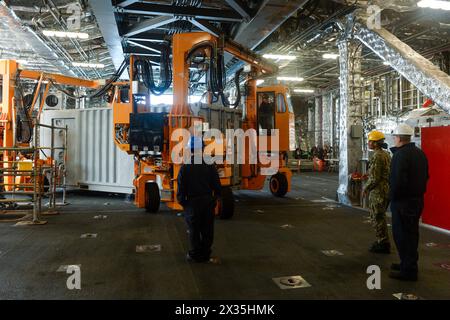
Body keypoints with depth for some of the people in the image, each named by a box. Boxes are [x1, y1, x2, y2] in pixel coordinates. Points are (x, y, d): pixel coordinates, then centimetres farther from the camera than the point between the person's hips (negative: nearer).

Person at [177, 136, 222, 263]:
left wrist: (182, 201, 6)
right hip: (208, 203, 2)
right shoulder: (210, 167, -4)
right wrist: (214, 200, 14)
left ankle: (195, 255, 18)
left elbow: (181, 189, -8)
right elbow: (217, 188, 0)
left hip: (192, 203, -2)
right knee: (207, 230, 13)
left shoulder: (185, 168, -10)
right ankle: (205, 255, 21)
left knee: (194, 230, 10)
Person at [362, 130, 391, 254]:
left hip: (378, 192, -10)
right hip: (386, 190, 10)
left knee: (377, 218, 1)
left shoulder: (377, 156, -19)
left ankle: (383, 245, 9)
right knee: (380, 217, 20)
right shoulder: (386, 154, 12)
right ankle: (382, 242, 30)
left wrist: (366, 189, -9)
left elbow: (374, 178, -21)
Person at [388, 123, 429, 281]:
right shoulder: (420, 153, 10)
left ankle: (408, 270, 6)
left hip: (403, 202, -9)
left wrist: (393, 197, -13)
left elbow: (397, 181, -25)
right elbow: (425, 176, 17)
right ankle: (409, 264, 31)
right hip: (418, 199, 9)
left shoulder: (400, 155, -20)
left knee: (402, 234, 0)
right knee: (411, 233, 19)